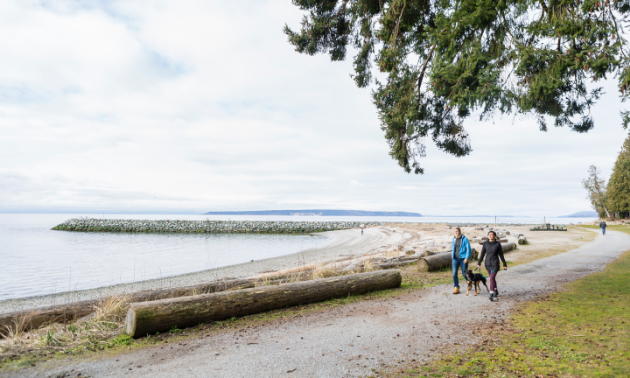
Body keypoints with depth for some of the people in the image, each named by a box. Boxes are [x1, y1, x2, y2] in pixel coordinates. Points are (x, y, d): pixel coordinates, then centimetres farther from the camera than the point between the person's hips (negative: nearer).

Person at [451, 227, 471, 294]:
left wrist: (466, 258, -15)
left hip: (463, 258, -4)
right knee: (454, 273, -5)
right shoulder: (453, 239, 7)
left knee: (464, 273, 5)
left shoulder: (465, 239, -8)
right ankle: (456, 288, 2)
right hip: (455, 258, 4)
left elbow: (468, 249, -9)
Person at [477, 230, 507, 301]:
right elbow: (482, 254, 2)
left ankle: (491, 295, -21)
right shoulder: (485, 244, 0)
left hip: (495, 264, -4)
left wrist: (504, 264, 5)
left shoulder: (498, 244, -6)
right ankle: (496, 291, 39)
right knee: (492, 278, 18)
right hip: (488, 264, 4)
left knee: (492, 278, -19)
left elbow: (501, 254, 1)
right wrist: (479, 263, -5)